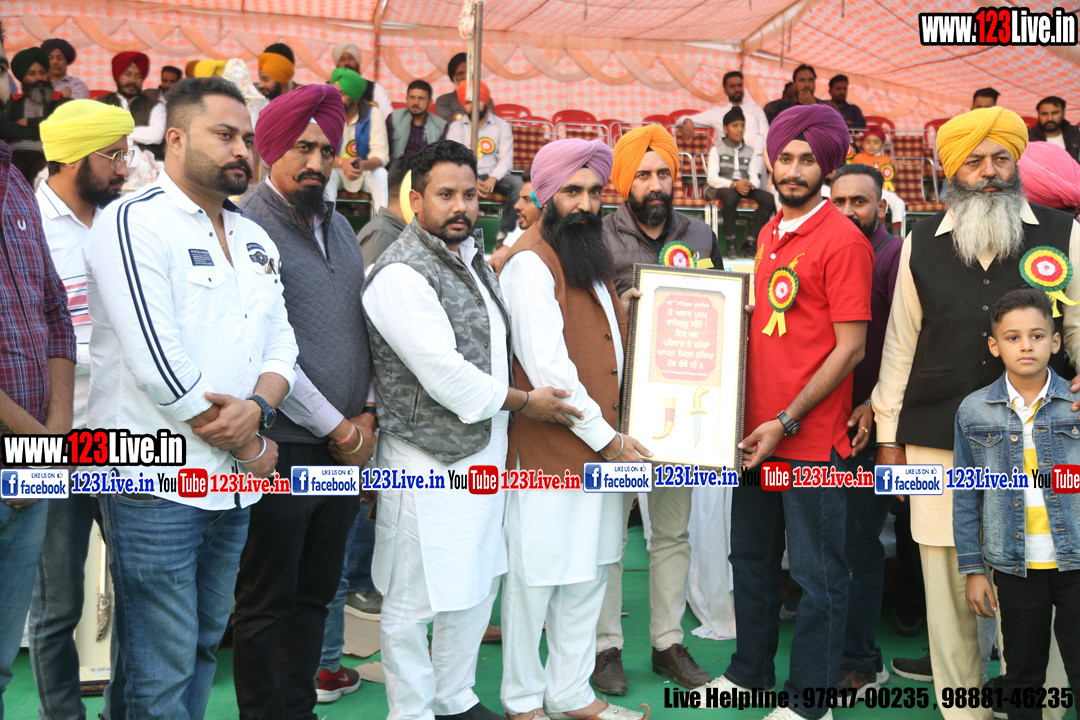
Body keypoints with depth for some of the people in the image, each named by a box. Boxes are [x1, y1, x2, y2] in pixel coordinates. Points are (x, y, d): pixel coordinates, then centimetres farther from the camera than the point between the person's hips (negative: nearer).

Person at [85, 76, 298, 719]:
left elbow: (281, 344, 9)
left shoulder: (255, 240, 14)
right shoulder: (134, 222, -10)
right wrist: (249, 447, -10)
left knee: (205, 645, 18)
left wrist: (258, 408, -13)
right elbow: (158, 365, -18)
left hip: (234, 484, 7)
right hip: (157, 485, -7)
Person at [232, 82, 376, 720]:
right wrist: (336, 429, -11)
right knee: (266, 606, 6)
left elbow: (366, 326, 14)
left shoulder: (340, 226, 12)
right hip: (284, 449, -7)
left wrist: (367, 415, 1)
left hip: (347, 446, 7)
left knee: (315, 595, 16)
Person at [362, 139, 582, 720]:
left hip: (482, 453, 9)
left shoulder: (473, 259, 14)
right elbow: (445, 377, -20)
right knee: (414, 601, 3)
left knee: (477, 585, 18)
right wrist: (525, 402, -10)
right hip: (427, 460, -9)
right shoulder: (401, 274, -16)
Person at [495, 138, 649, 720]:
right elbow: (546, 366, -19)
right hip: (547, 452, -9)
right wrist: (605, 437, -14)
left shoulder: (592, 259, 18)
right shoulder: (530, 262, -12)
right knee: (534, 577, 2)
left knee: (588, 574, 15)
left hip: (600, 446, 9)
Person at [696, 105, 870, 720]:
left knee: (817, 573, 5)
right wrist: (755, 420, 9)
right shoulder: (770, 233, 12)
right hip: (759, 432, 8)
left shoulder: (843, 240, -12)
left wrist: (787, 422, -16)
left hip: (813, 439, -8)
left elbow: (850, 348, -15)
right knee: (752, 558, 18)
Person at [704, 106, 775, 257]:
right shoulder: (717, 149, 6)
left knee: (769, 199, -26)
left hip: (745, 188, 4)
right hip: (721, 188, -4)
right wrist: (734, 184, -24)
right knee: (730, 196, -41)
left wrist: (750, 184, -19)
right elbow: (711, 178, -7)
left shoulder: (752, 151, 19)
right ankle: (731, 242, -26)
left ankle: (749, 242, -21)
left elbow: (755, 177, 7)